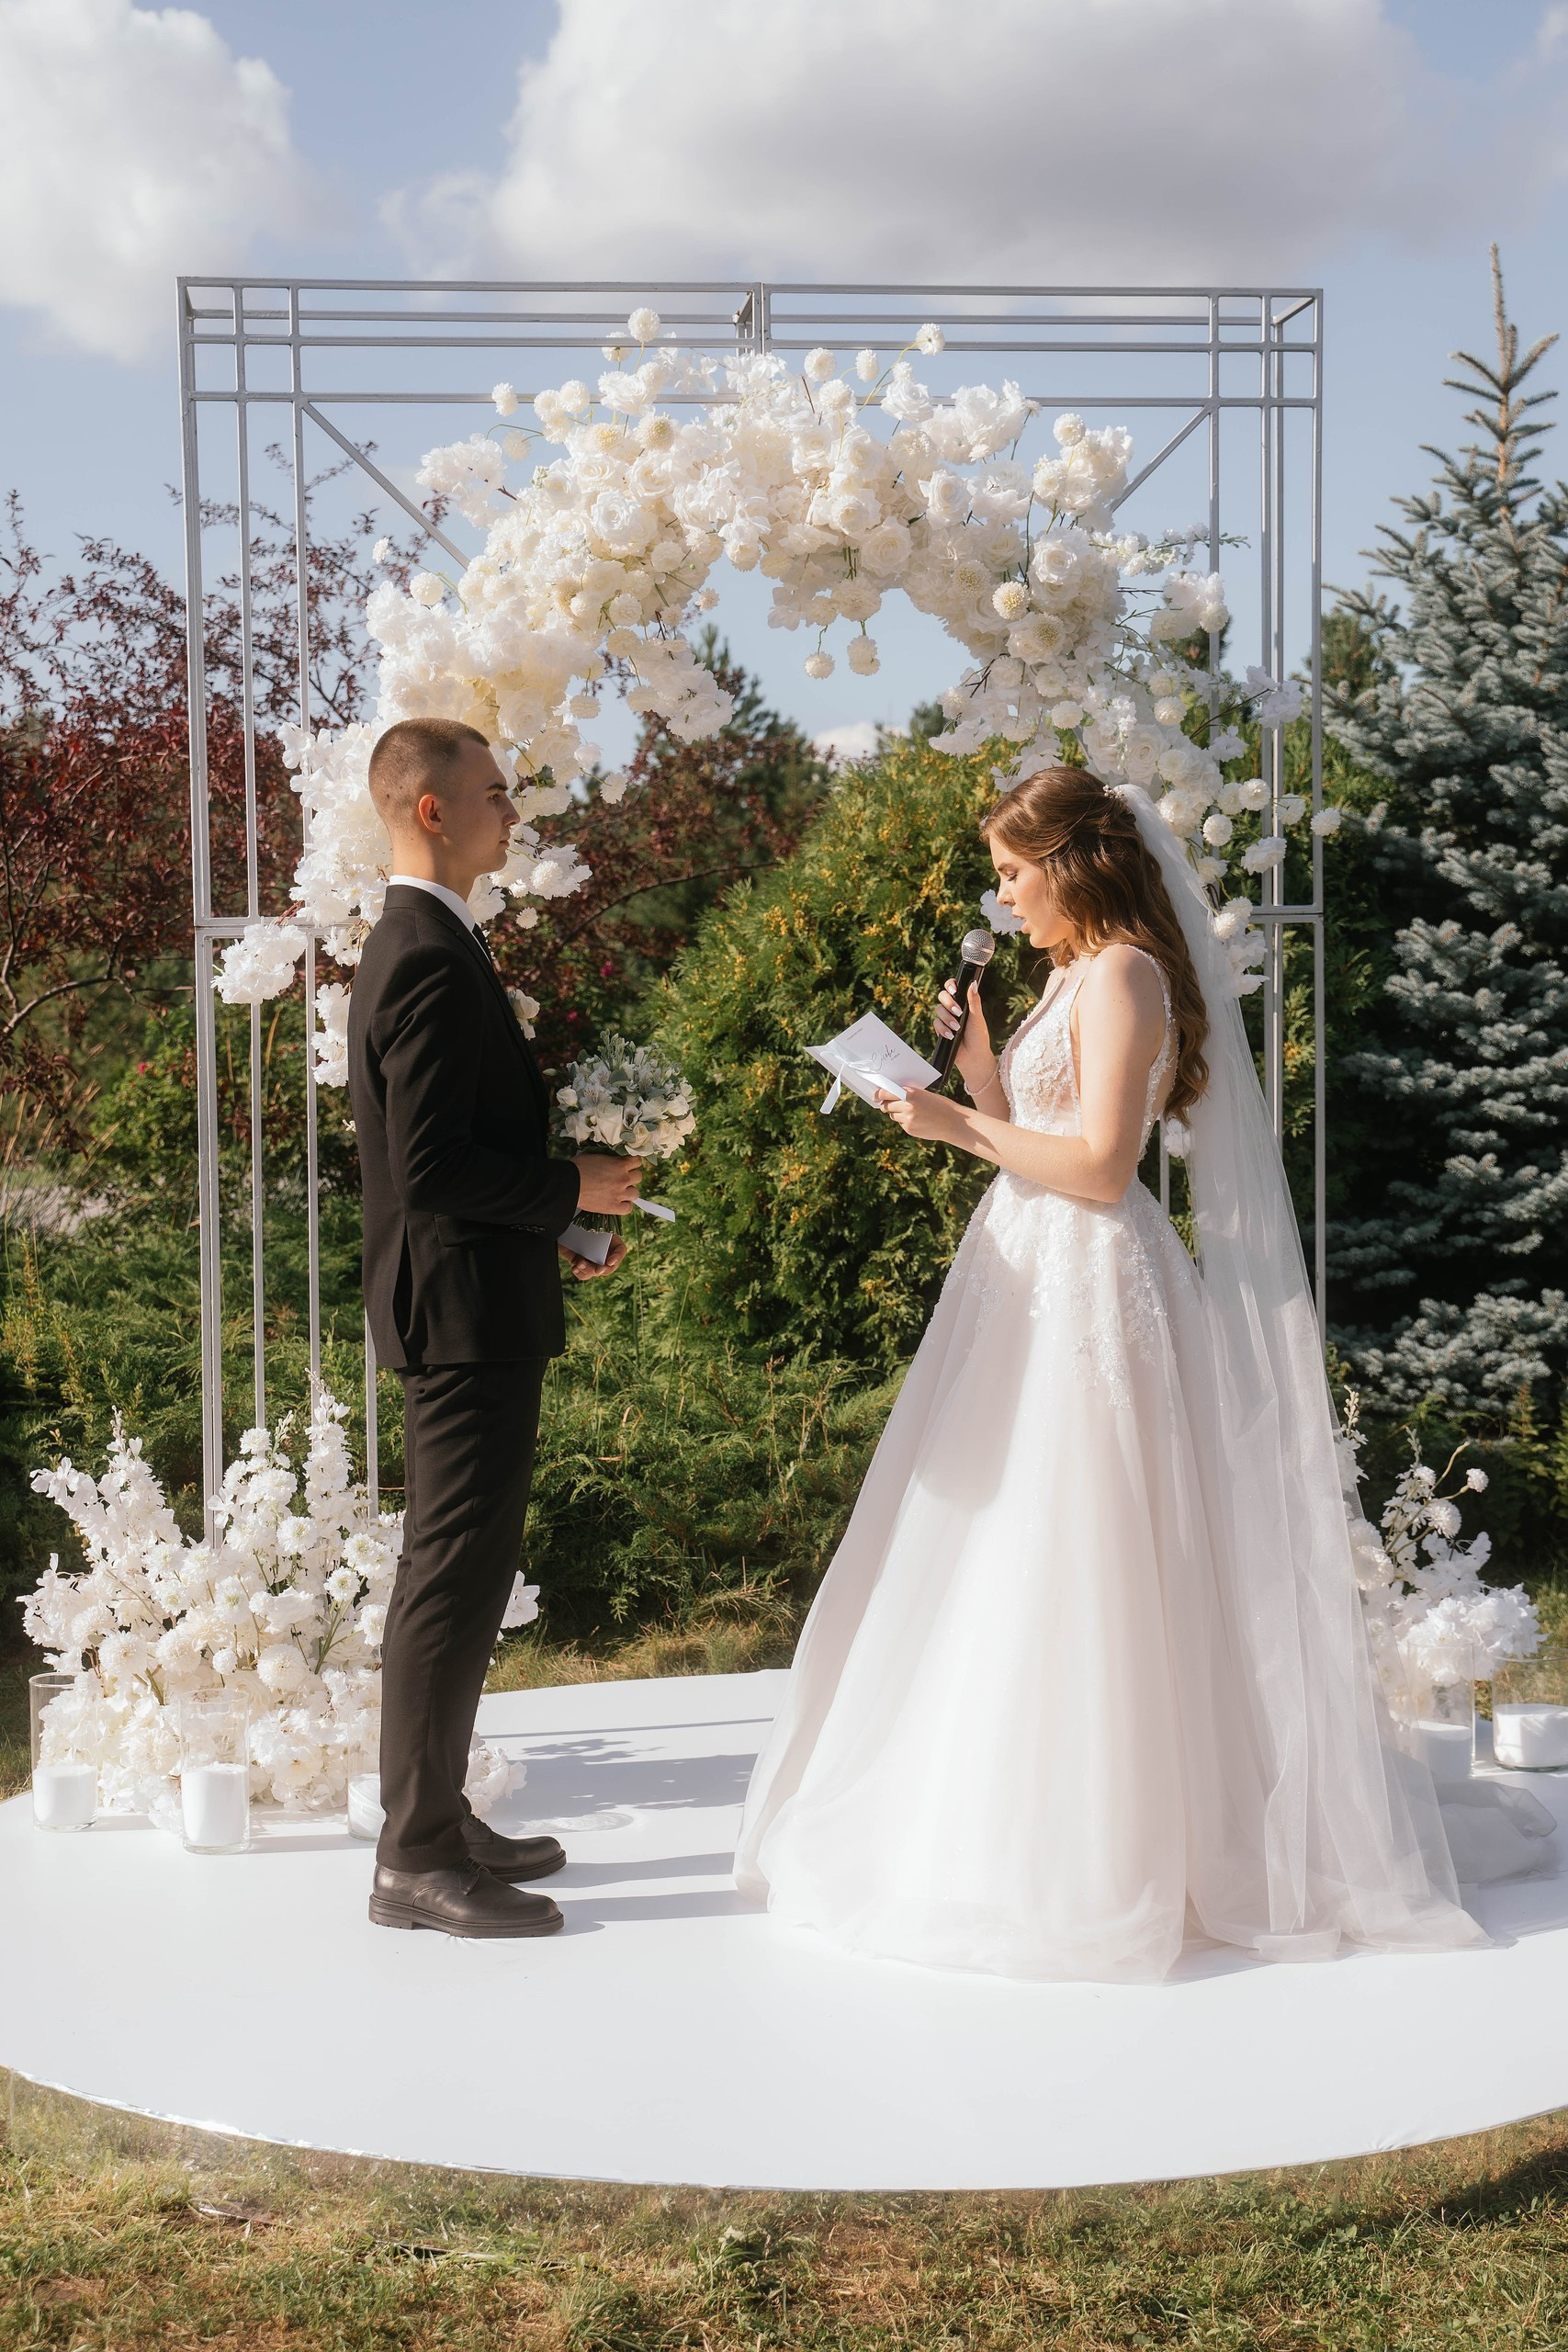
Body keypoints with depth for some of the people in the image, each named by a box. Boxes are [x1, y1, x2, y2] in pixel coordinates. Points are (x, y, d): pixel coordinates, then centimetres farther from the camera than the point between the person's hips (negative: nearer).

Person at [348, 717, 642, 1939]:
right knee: (457, 1575, -5)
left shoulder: (414, 946, 15)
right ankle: (420, 1858, 4)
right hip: (467, 1310, -11)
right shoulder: (434, 962, -18)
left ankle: (437, 1820, 27)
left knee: (454, 1568, 16)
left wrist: (554, 1224, 14)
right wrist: (572, 1187, -13)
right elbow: (432, 1164, -24)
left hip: (460, 1306, 11)